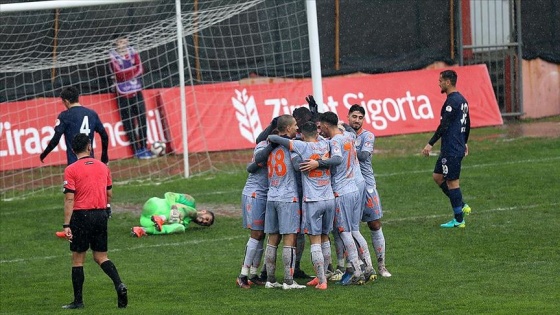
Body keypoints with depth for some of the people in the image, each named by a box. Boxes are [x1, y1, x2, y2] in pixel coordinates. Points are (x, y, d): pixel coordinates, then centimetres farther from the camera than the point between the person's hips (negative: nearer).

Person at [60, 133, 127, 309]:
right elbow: (109, 194, 14)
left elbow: (69, 199, -13)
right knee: (100, 257, 13)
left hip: (81, 215, -4)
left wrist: (66, 225, -13)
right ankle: (119, 284, -10)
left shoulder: (71, 170, -8)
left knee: (78, 259, 5)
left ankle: (78, 301, 7)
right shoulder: (103, 167, 7)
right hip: (101, 215, 5)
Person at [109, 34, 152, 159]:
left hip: (136, 91, 4)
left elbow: (140, 70, -4)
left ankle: (143, 147, 17)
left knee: (142, 119, 6)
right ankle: (137, 150, 7)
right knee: (128, 123, -1)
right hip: (123, 93, -4)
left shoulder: (132, 52, 7)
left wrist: (126, 73, -17)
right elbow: (120, 73, -18)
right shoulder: (112, 55, -7)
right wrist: (134, 69, -10)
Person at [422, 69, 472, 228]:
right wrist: (464, 142, 34)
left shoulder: (452, 101, -17)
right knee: (437, 176, 16)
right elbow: (467, 124, 23)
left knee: (452, 182, -4)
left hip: (451, 149, -10)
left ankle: (459, 220, 1)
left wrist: (430, 144, -21)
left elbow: (443, 125, -22)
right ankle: (461, 206, 16)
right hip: (458, 147, 10)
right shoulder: (462, 100, 13)